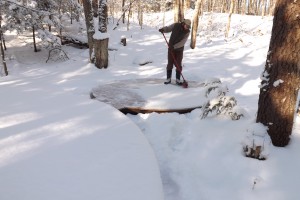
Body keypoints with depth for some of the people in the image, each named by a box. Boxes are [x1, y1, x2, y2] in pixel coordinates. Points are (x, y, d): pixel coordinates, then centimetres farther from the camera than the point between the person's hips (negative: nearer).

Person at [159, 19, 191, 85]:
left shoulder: (187, 32, -12)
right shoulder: (176, 25, -10)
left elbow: (182, 42, -21)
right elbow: (168, 28, 4)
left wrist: (174, 46, -30)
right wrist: (162, 29, -18)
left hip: (179, 50, 0)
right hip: (171, 48, 0)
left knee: (179, 65, -1)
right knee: (170, 63, 2)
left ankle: (178, 80, 9)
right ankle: (168, 79, 10)